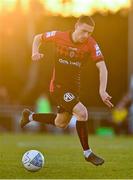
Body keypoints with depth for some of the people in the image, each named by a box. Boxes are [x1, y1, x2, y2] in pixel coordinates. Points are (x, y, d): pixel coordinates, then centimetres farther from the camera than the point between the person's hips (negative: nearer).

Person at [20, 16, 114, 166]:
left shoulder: (91, 44, -12)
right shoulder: (59, 36, -14)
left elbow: (102, 68, -17)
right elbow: (38, 38, 4)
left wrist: (102, 91, -29)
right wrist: (35, 52, -15)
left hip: (74, 87, 5)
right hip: (58, 87, -5)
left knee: (61, 124, 21)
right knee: (82, 112, -24)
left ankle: (30, 116, 46)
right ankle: (87, 153, -10)